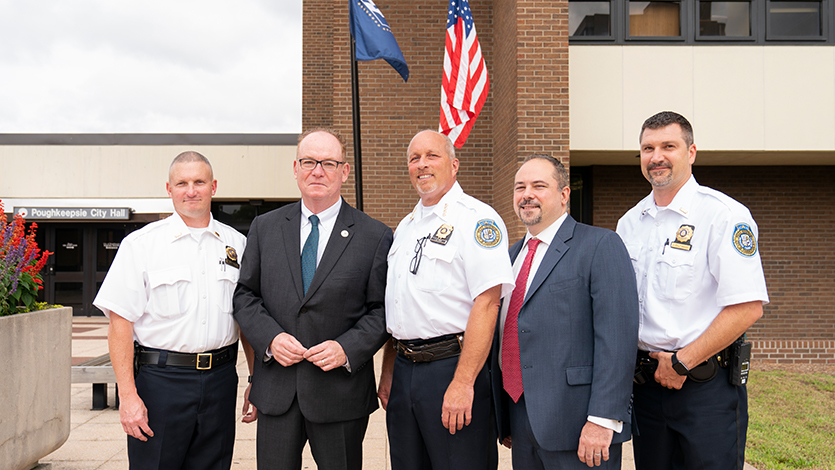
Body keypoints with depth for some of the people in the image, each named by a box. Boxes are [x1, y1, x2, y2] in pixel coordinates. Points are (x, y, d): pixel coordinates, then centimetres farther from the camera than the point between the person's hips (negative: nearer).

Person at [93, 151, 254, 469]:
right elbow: (120, 322, -6)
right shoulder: (141, 244, -1)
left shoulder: (236, 244, 9)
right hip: (160, 380, -3)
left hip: (220, 381, 3)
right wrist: (128, 395, -12)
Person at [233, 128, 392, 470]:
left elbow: (382, 310, -2)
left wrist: (348, 348, -17)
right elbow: (244, 294, 7)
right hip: (276, 390, 2)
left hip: (340, 391, -2)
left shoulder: (375, 236, -2)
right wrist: (270, 337, -9)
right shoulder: (264, 228, 7)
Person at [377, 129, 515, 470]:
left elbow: (486, 303, -18)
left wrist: (462, 384, -22)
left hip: (453, 366, -7)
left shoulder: (477, 219, -9)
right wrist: (388, 372, 15)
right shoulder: (405, 227, 16)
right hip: (404, 369, 7)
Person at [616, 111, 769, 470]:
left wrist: (681, 362, -14)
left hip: (706, 385, -5)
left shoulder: (724, 215, -10)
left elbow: (748, 307, -16)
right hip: (646, 382, 6)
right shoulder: (629, 223, 10)